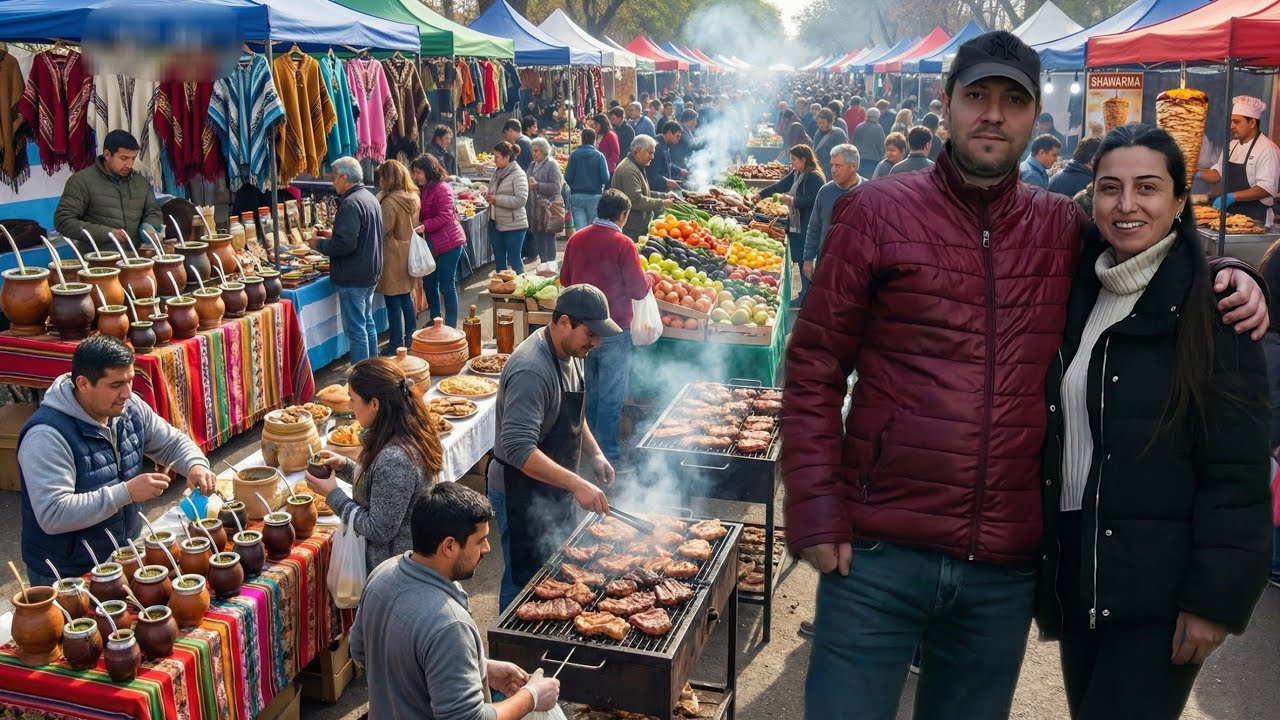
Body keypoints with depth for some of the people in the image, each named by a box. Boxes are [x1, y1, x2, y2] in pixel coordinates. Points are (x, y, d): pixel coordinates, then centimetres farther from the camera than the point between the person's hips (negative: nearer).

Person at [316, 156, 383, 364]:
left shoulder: (350, 203, -19)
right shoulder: (370, 198, 11)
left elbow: (344, 244, -25)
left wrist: (320, 244, -10)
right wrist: (332, 237, 18)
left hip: (353, 277, -10)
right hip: (370, 274, 10)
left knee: (355, 329, -4)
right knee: (368, 323, 18)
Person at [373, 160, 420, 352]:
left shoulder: (390, 202, -21)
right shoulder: (414, 197, 3)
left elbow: (381, 231, -20)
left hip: (392, 257, -8)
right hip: (408, 255, 8)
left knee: (394, 303, 0)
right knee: (406, 297, 18)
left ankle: (396, 346, 5)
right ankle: (411, 338, 28)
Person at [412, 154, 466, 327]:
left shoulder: (442, 189, -15)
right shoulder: (424, 189, 11)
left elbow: (444, 217, -22)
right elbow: (422, 216, 13)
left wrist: (424, 227, -27)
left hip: (449, 243, -9)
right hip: (433, 244, 9)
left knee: (447, 285, -3)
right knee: (429, 282, 14)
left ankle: (451, 325, 7)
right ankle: (434, 319, 28)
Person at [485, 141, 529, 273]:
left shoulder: (518, 175, -13)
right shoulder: (497, 173, 9)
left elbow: (521, 200, -23)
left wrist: (497, 199, -20)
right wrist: (489, 198, 0)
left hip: (514, 225, -8)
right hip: (498, 223, 8)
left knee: (514, 259, 1)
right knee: (499, 259, 15)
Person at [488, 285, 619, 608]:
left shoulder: (570, 353, 2)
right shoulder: (532, 370, -29)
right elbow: (518, 449, -36)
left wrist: (594, 454, 5)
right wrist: (576, 485, -39)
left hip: (554, 490, 9)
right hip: (523, 494, -9)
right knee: (526, 581, 5)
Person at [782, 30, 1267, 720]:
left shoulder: (1064, 227, 7)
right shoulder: (877, 211, -3)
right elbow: (814, 368, -4)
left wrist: (1227, 276, 4)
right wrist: (816, 510, -11)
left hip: (1006, 566, 4)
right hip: (879, 553, -3)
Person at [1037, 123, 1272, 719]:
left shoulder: (1211, 308, -9)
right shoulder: (1077, 294, 8)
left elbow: (1238, 472, -12)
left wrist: (1215, 598, -15)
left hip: (1157, 586, -6)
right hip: (1073, 569, 6)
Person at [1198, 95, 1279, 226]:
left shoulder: (1267, 149, -13)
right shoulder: (1233, 145, 11)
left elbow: (1266, 188, -19)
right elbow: (1219, 173, 18)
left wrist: (1232, 197, -27)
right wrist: (1198, 174, -1)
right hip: (1228, 216, 7)